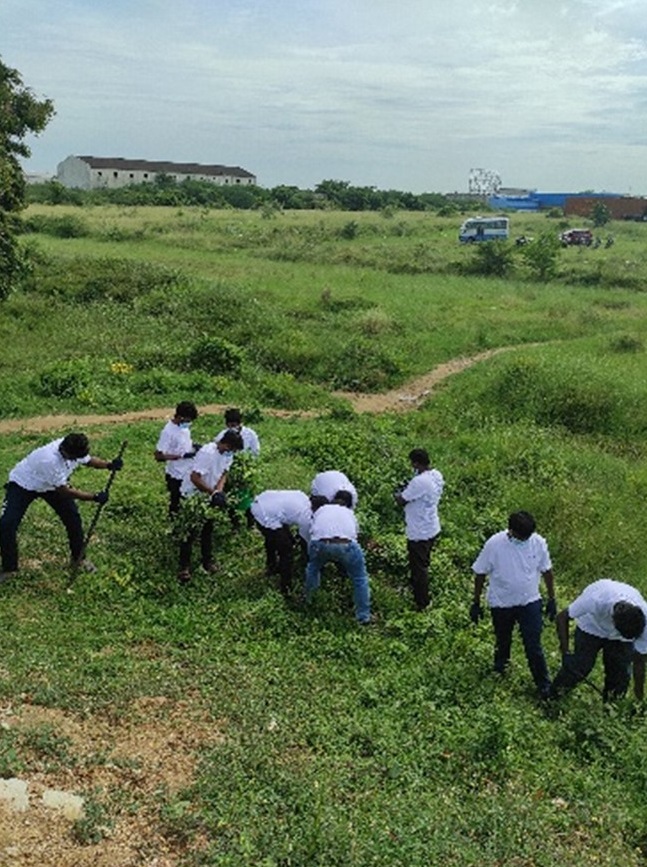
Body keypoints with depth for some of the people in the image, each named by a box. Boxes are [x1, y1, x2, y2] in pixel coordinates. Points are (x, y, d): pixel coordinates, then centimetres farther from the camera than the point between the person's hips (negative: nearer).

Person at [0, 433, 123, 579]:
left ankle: (78, 558, 18)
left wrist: (109, 464, -22)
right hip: (23, 484, -6)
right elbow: (65, 491, -34)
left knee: (73, 517, -2)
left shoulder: (73, 448, -24)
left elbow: (88, 460, -2)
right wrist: (95, 497, -32)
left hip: (50, 485, 6)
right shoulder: (50, 460, -44)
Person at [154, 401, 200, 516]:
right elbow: (158, 456, -26)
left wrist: (194, 445, -4)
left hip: (188, 473, 7)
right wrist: (182, 456, -31)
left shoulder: (184, 426, -2)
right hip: (176, 476, -7)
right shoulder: (168, 431, -25)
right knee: (176, 505, 10)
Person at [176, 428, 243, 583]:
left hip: (207, 496, 8)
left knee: (207, 529, 16)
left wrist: (219, 491, -16)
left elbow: (223, 473, 2)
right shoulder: (207, 453, -31)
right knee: (189, 532, -1)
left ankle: (207, 560, 29)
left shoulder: (225, 454, -7)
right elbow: (194, 478, -32)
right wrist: (213, 492, -26)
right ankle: (184, 567, 7)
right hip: (192, 495, -7)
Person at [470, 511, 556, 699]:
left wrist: (552, 599, 4)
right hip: (501, 604, 0)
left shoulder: (538, 542, -16)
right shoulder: (494, 544, -22)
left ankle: (543, 684, 19)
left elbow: (547, 571, -1)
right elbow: (480, 574, -10)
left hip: (530, 602, 0)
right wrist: (476, 603, -4)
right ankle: (500, 664, 52)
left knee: (533, 646, 1)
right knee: (503, 640, 22)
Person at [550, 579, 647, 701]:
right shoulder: (595, 600, -43)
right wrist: (565, 652, -29)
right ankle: (553, 697, 11)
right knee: (580, 666, -10)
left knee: (621, 672, -6)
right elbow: (561, 618, -26)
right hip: (591, 627, -2)